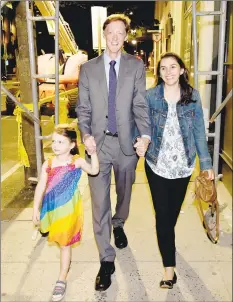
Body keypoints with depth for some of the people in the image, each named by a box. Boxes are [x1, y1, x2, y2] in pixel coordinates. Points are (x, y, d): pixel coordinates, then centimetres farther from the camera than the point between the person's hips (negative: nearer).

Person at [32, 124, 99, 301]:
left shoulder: (77, 161, -12)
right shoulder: (48, 164, -5)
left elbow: (94, 170, -27)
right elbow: (40, 187, -2)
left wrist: (93, 152, -37)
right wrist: (36, 209, -2)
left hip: (69, 209, -3)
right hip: (52, 208, 4)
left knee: (65, 243, 6)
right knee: (60, 241, 22)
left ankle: (62, 280, 17)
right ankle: (67, 260, 51)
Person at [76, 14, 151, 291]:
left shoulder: (136, 66, 3)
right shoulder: (88, 68, 6)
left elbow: (140, 104, -3)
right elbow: (83, 107, 3)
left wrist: (145, 135, -18)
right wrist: (86, 135, -13)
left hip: (127, 142, 1)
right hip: (98, 142, 0)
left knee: (124, 191, 18)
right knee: (100, 201, 0)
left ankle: (118, 225, 51)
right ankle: (106, 260, 13)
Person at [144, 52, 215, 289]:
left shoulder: (193, 96, -2)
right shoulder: (150, 96, -5)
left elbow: (198, 131, 1)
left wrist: (206, 163, 0)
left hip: (183, 164, 2)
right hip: (157, 164, -1)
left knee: (173, 212, 17)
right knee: (163, 214, 0)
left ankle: (166, 242, 45)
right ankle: (169, 266, 11)